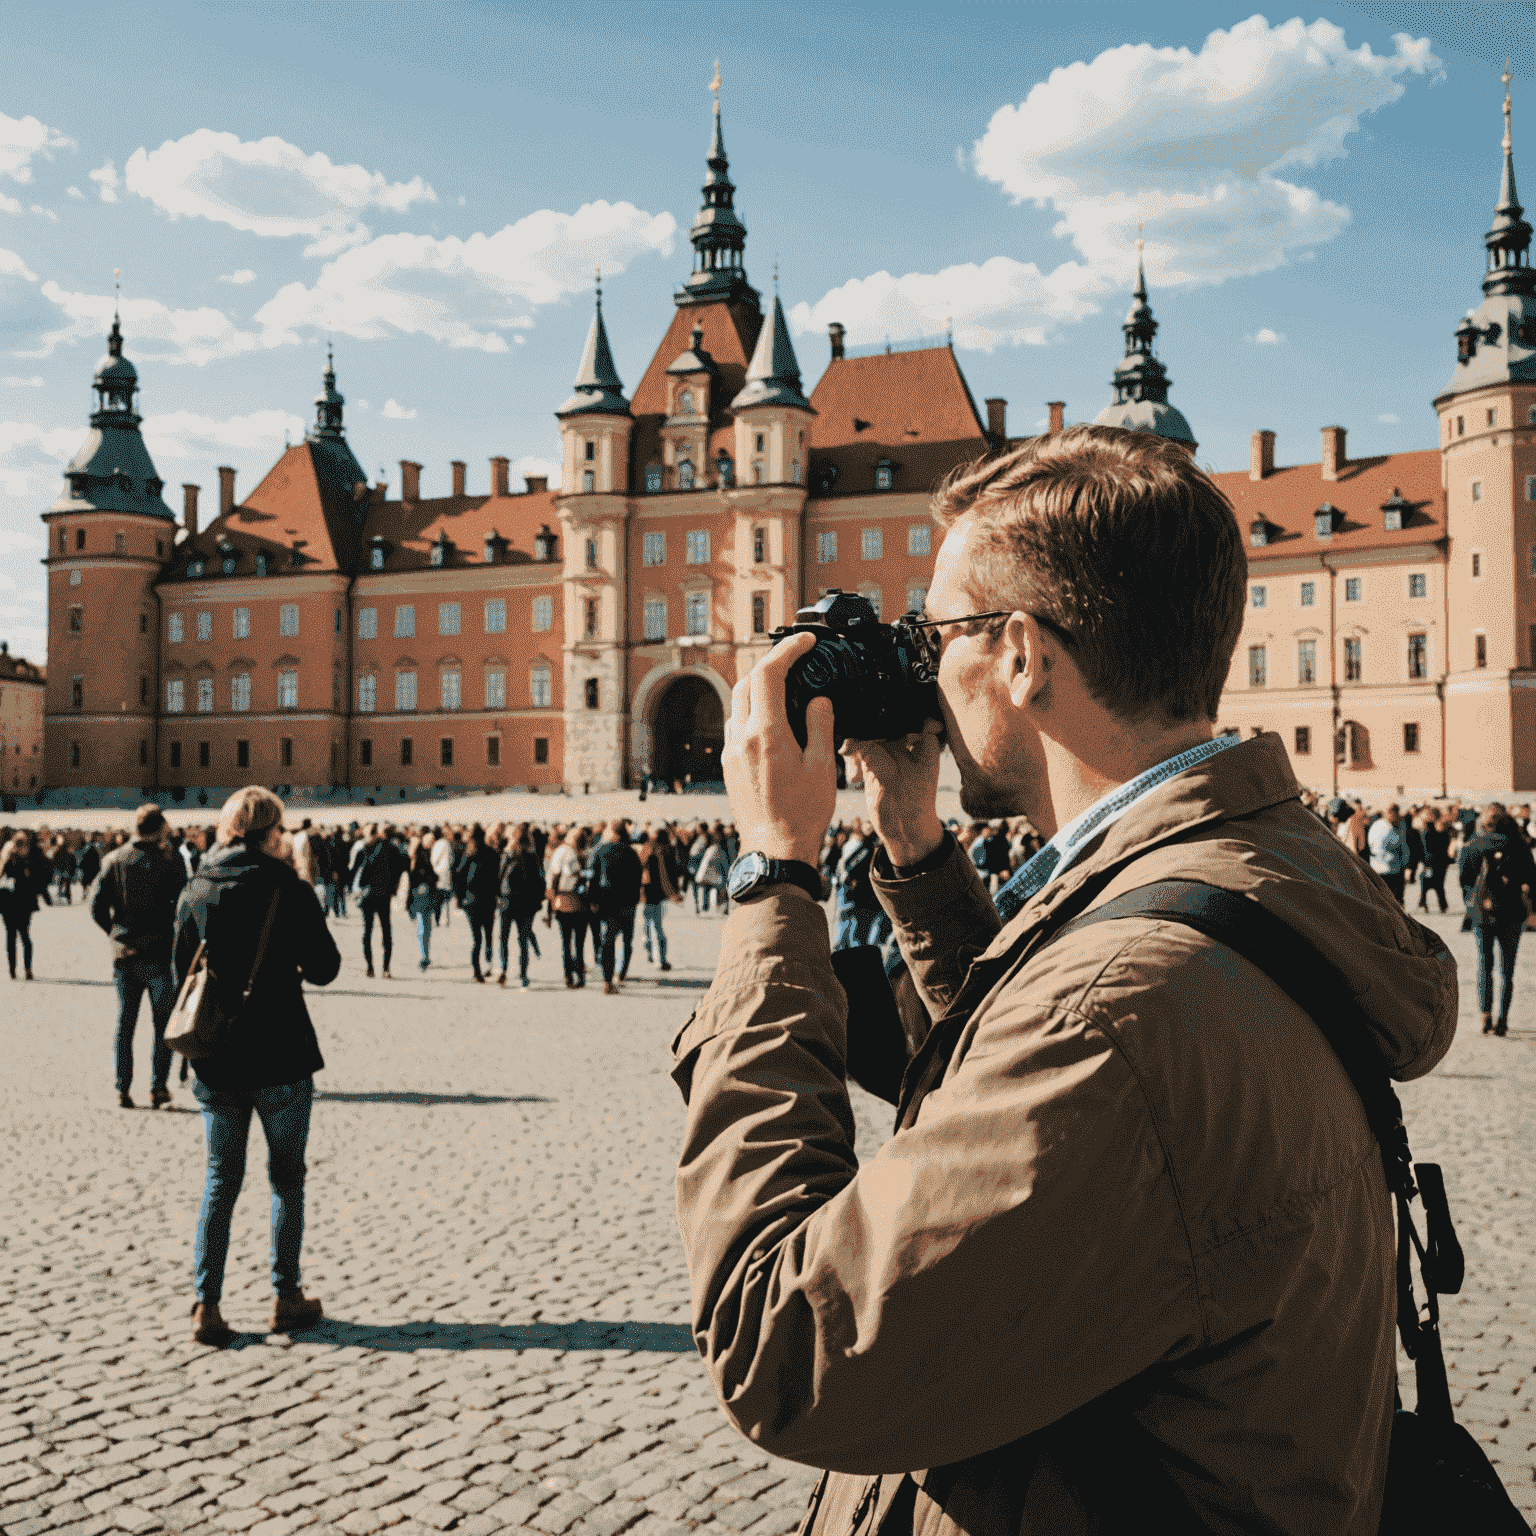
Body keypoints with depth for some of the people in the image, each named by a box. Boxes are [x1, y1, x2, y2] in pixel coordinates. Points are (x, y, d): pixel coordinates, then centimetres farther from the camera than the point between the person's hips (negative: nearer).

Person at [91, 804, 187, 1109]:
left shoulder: (114, 860, 1)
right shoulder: (169, 862, -9)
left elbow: (97, 904, -1)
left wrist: (117, 930, 11)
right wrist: (172, 934, 5)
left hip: (124, 954, 3)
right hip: (160, 955, -3)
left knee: (124, 1024, 10)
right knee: (163, 1025, 8)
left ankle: (122, 1090, 10)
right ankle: (158, 1088, 7)